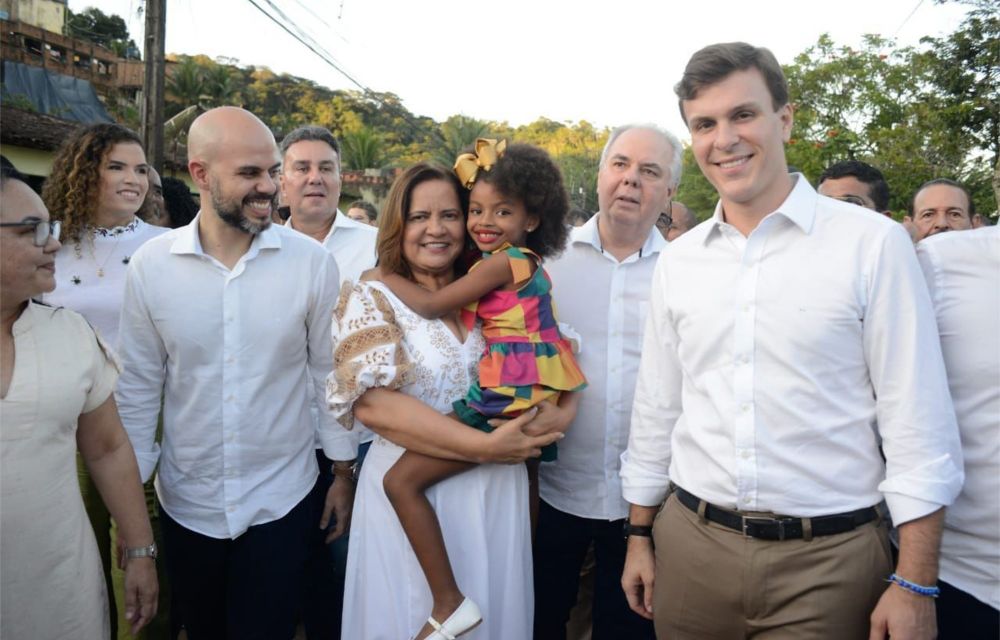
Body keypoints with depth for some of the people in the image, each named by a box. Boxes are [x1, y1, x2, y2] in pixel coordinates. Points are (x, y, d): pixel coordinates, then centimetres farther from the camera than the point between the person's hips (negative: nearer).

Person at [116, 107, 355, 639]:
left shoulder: (311, 262, -12)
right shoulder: (150, 266, -9)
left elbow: (329, 373, -4)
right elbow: (138, 386, -1)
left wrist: (344, 473, 2)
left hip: (282, 500, -1)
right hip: (184, 502, 2)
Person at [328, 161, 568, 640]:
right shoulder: (372, 300, -7)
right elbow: (373, 403, -19)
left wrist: (557, 413, -16)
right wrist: (485, 447, -23)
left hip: (499, 491, 4)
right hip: (412, 494, -3)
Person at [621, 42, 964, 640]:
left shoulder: (873, 243, -8)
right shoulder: (677, 261, 3)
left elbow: (918, 426, -7)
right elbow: (657, 410, 8)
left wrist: (916, 585, -9)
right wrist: (639, 537, 10)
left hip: (829, 560, -3)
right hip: (690, 546, 3)